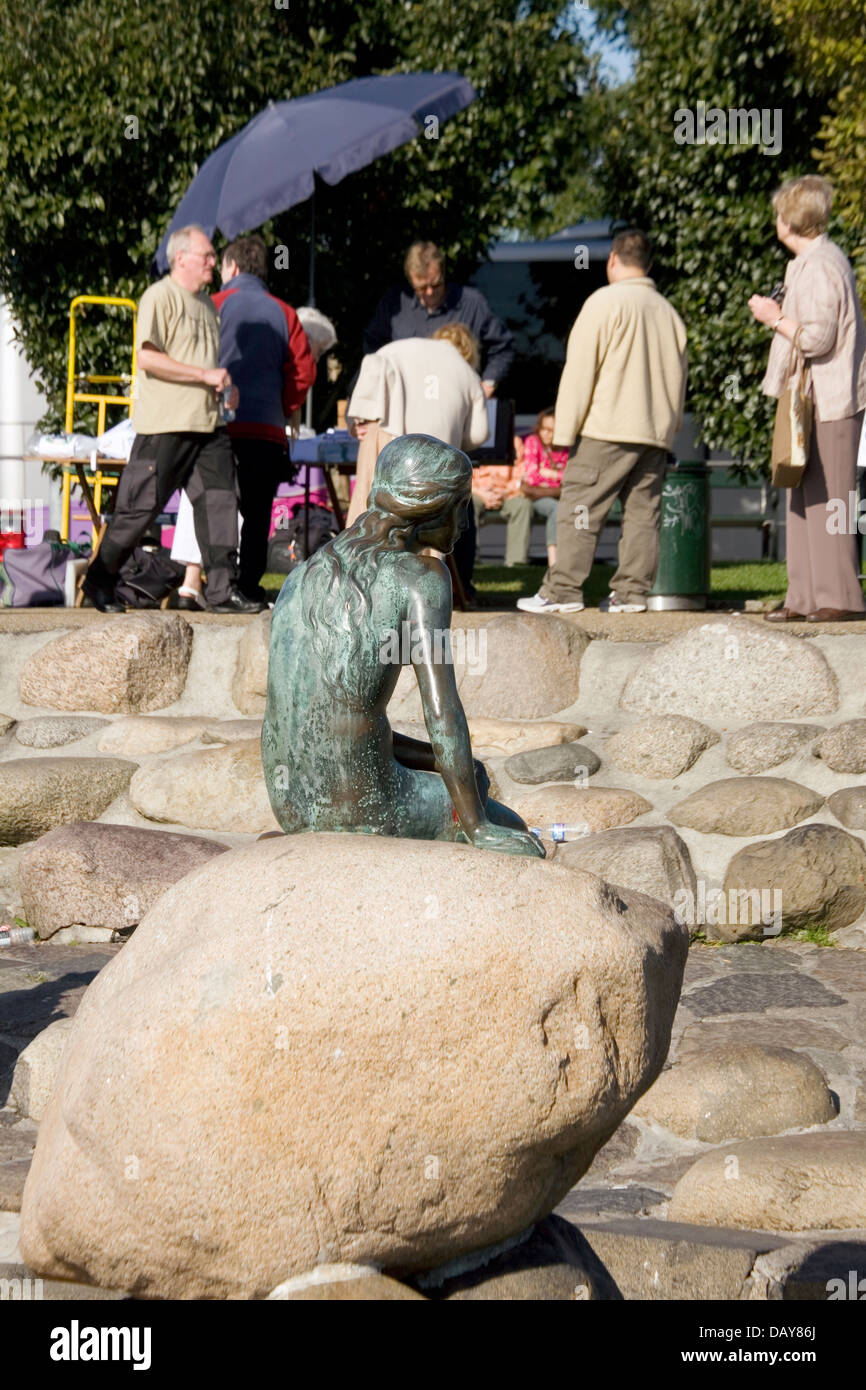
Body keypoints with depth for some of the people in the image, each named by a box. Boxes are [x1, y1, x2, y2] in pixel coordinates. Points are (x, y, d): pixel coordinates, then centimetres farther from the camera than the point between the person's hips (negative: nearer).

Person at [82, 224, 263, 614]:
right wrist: (206, 375, -18)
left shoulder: (205, 303, 19)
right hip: (165, 424, -8)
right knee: (141, 506, -2)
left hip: (207, 422, 8)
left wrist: (225, 384, 12)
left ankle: (223, 589, 0)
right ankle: (99, 579, 13)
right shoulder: (159, 298, -8)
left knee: (219, 500, -1)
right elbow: (148, 358, -19)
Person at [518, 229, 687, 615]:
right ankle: (631, 592, 4)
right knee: (642, 512, 6)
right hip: (656, 431, 6)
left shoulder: (605, 302, -5)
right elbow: (678, 380, 21)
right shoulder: (669, 312, 15)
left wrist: (564, 432, -6)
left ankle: (562, 590, -7)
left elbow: (580, 370, -8)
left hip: (608, 428, -6)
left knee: (579, 508, -4)